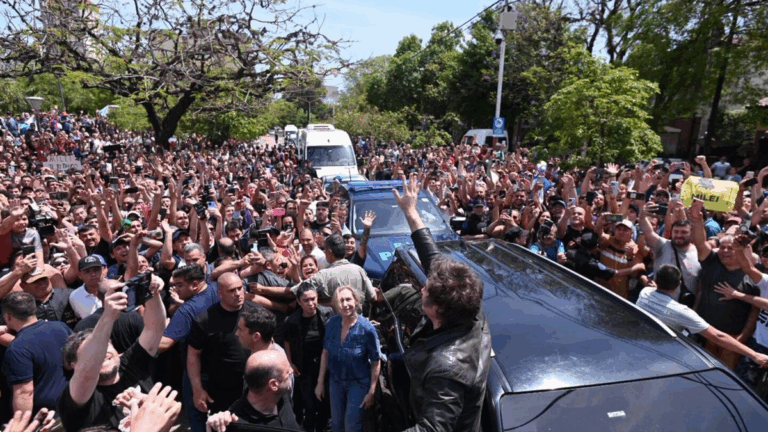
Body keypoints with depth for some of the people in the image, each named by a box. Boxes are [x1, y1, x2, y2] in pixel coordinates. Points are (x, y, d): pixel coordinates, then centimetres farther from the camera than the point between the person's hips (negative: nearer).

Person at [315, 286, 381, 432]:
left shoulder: (367, 329, -24)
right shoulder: (331, 323, -13)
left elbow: (376, 362, -15)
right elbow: (325, 353, 0)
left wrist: (372, 391, -13)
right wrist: (320, 382, 3)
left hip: (359, 383, -4)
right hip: (336, 381, 4)